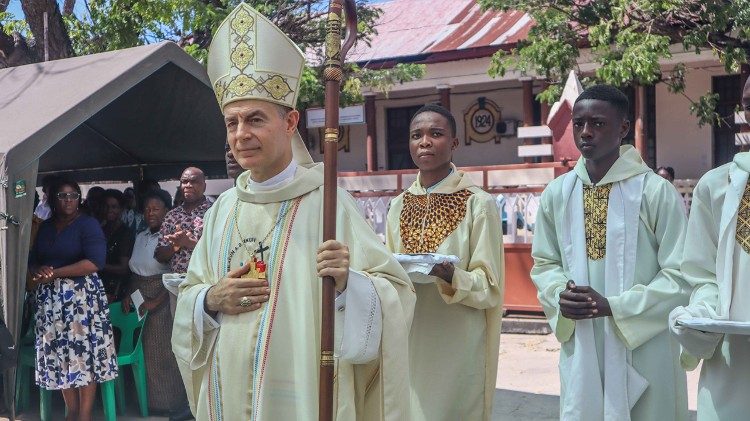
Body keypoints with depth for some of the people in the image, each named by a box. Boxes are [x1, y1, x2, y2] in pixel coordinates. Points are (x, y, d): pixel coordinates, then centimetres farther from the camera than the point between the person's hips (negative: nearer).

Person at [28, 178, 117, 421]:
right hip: (50, 298, 6)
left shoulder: (88, 224, -5)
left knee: (83, 352, -5)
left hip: (82, 296, -5)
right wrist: (39, 271, -11)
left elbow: (95, 262, -16)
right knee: (59, 354, 6)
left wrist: (55, 273, -16)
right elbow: (33, 260, 14)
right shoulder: (45, 227, 13)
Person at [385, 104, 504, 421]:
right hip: (408, 340, 4)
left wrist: (451, 277, -27)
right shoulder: (398, 206, 7)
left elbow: (490, 288, -8)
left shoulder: (479, 204, -8)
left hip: (456, 343, -4)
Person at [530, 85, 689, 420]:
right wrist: (560, 296, -10)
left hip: (644, 348, -3)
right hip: (579, 346, 3)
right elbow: (544, 263, 11)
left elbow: (680, 275, -9)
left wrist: (613, 306, -18)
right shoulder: (556, 194, 2)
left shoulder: (656, 191, -11)